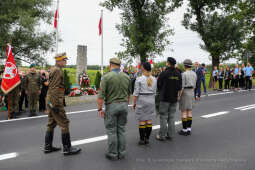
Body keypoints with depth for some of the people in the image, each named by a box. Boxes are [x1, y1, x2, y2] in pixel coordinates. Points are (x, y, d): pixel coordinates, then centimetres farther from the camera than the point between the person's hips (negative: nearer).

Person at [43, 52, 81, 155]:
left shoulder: (53, 69, 16)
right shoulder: (57, 71, -15)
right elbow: (54, 89, -22)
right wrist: (55, 104, -23)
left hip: (50, 101, 10)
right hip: (55, 101, -10)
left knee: (51, 124, 15)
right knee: (64, 124, -4)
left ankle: (48, 147, 24)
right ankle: (67, 148, 3)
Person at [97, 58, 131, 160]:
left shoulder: (106, 77, -10)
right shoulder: (126, 77, 4)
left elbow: (101, 95, -14)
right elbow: (129, 93, 11)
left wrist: (100, 108, -8)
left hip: (111, 105, -4)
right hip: (124, 105, 5)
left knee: (111, 131, 7)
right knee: (121, 130, 13)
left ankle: (113, 154, 16)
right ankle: (121, 153, 22)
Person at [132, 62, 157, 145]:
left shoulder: (139, 79, -12)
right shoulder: (154, 79, 2)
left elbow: (136, 93, -11)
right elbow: (154, 92, 7)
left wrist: (134, 103, -2)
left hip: (141, 101, -4)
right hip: (151, 101, 4)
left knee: (142, 121, 3)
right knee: (149, 120, 10)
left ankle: (142, 139, 9)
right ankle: (147, 138, 17)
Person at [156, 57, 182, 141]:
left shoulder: (164, 73, -14)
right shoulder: (178, 74, 2)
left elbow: (158, 85, -5)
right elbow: (180, 87, 7)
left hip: (165, 98, -5)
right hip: (174, 98, 5)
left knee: (163, 117, 3)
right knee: (171, 117, 13)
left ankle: (162, 135, 9)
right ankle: (171, 135, 19)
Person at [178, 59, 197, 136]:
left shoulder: (184, 74, -15)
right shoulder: (194, 74, 7)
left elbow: (182, 86, -18)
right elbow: (194, 85, 12)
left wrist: (179, 96, -12)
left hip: (184, 93, -7)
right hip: (191, 93, 7)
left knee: (183, 112, 0)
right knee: (189, 112, 11)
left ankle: (184, 130, 5)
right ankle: (189, 129, 15)